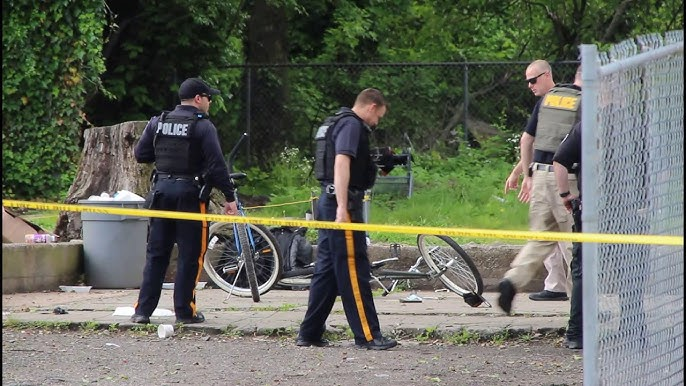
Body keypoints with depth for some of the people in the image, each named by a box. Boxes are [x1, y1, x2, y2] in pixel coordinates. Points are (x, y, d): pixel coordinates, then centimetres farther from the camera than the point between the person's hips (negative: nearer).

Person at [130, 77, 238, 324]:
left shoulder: (157, 123, 6)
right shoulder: (202, 126, -9)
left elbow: (140, 155, 8)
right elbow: (216, 164, -14)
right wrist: (229, 197, -10)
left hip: (161, 190, 5)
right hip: (190, 193, -5)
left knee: (156, 253, 9)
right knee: (190, 254, 2)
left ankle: (143, 310, 6)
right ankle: (184, 311, 3)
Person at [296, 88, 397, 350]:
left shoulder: (338, 123, 20)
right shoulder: (352, 125, -11)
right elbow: (341, 163, -23)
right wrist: (342, 208, -29)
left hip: (328, 201, 10)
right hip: (343, 202, -10)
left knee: (327, 269, 12)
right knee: (354, 270, -8)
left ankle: (309, 334, 14)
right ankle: (367, 336, -7)